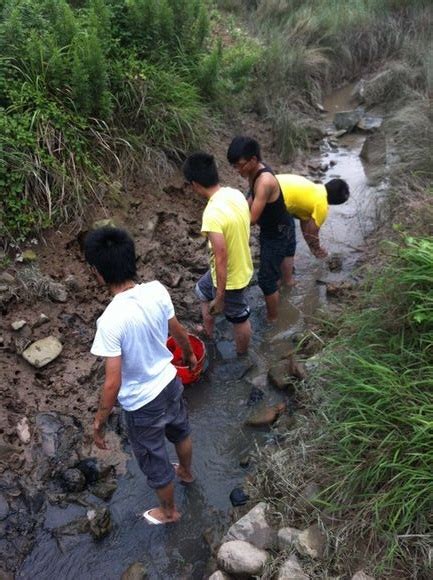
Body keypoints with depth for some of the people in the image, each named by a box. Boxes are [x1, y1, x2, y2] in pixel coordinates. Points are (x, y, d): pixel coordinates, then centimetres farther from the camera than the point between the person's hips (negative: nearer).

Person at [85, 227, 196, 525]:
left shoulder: (111, 320, -35)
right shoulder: (157, 290, -17)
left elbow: (113, 383, -28)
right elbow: (178, 331, 1)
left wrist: (99, 422, -12)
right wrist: (190, 355, 21)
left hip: (143, 403, -6)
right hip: (170, 381, 6)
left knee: (154, 460, 22)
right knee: (180, 431, 35)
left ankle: (169, 511, 49)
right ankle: (186, 472, 65)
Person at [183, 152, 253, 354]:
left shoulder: (213, 214, -35)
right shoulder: (235, 193, -8)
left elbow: (221, 259, -32)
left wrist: (220, 297, -21)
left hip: (230, 276, -8)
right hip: (241, 264, 8)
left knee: (239, 318, 17)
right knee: (203, 290, 32)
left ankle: (242, 357, 44)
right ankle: (208, 332, 54)